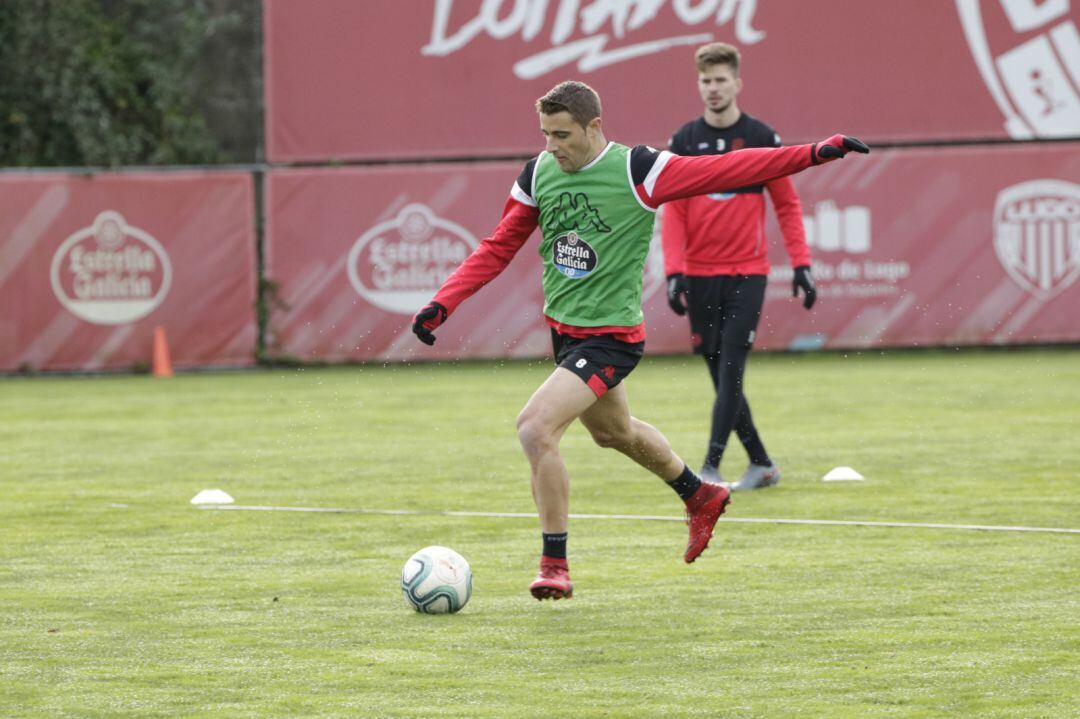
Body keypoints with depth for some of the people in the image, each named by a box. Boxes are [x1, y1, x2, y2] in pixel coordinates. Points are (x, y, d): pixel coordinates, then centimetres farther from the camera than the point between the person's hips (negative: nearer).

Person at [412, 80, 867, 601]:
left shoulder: (636, 171, -16)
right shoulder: (538, 174, 0)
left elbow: (727, 170, -15)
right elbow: (498, 249, 7)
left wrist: (814, 153, -21)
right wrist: (443, 303, -4)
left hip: (611, 337, -7)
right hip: (563, 329, 7)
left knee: (535, 427, -22)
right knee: (614, 431, 26)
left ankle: (555, 566, -10)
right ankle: (701, 497, 53)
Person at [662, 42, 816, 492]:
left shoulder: (761, 138, 0)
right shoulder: (684, 141, 4)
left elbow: (787, 204, 4)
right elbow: (673, 211, 2)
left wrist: (801, 264, -4)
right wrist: (674, 272, -8)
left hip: (746, 274, -2)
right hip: (700, 275, 2)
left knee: (730, 370, -12)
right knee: (720, 375, 4)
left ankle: (711, 467, -15)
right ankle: (760, 463, 16)